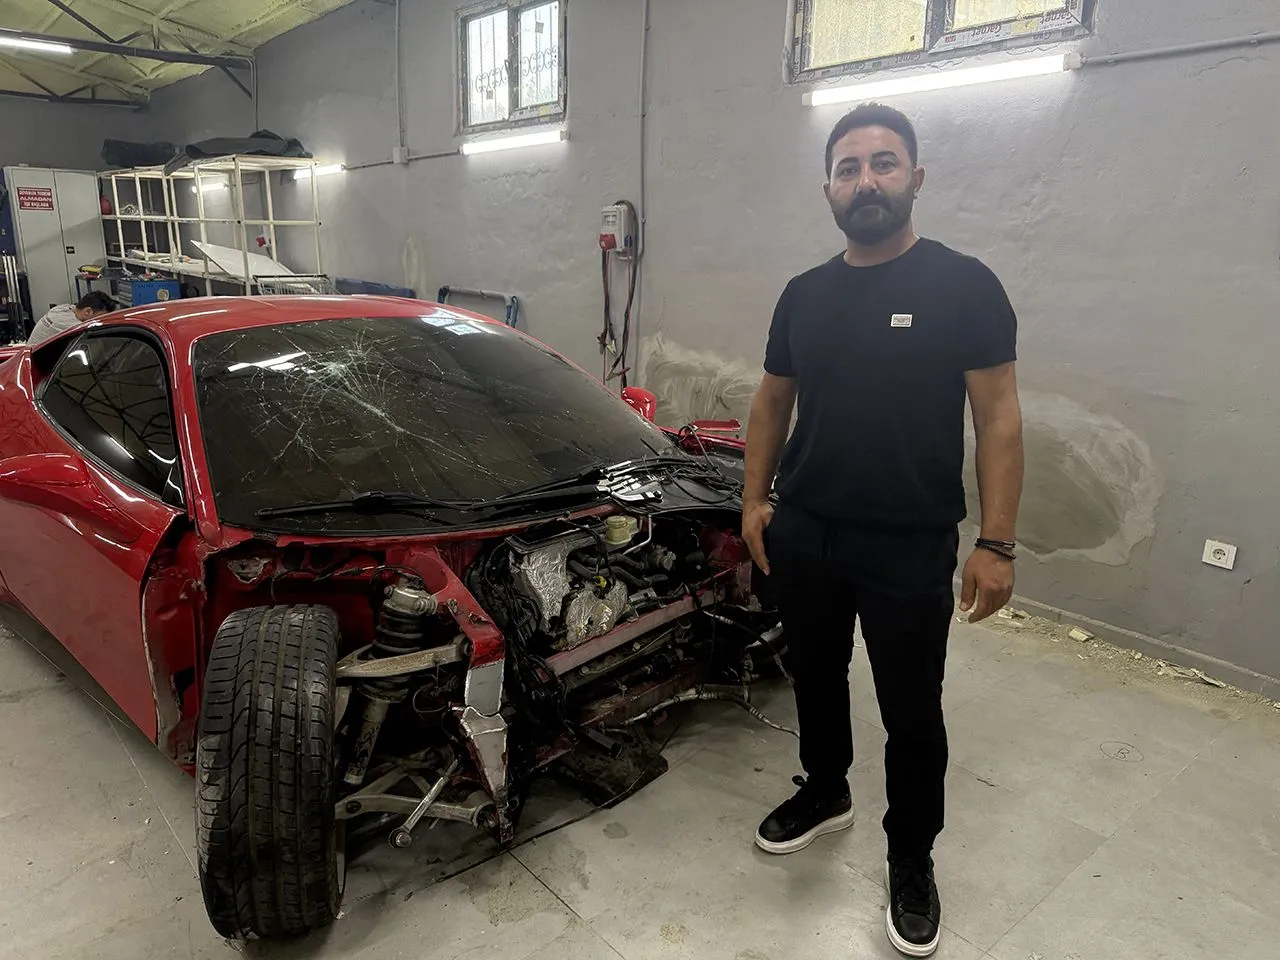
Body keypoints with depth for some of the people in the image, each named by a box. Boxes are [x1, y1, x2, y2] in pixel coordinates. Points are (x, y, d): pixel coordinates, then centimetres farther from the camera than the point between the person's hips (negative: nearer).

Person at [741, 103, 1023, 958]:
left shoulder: (964, 286, -8)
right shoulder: (804, 295, 6)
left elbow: (999, 417, -10)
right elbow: (772, 401, 13)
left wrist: (996, 543, -15)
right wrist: (755, 499, 6)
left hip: (912, 548, -4)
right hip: (803, 536, 5)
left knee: (912, 712, 10)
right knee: (816, 679, 21)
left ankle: (912, 858, 32)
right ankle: (825, 794, 45)